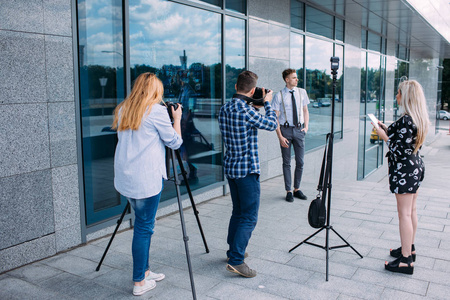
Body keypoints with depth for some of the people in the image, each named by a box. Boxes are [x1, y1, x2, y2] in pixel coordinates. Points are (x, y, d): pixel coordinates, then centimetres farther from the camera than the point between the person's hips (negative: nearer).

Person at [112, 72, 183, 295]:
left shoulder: (122, 110, 12)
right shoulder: (157, 111, -9)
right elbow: (175, 142, -3)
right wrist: (177, 118, 12)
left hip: (125, 177, 7)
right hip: (147, 179, -7)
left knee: (143, 223, 18)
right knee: (144, 227, 2)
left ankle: (144, 271, 29)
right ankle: (139, 283, 11)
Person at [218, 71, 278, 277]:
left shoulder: (224, 109, 5)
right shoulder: (246, 111, -20)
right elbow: (271, 125, -7)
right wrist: (267, 103, 7)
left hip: (230, 168, 9)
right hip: (247, 169, -9)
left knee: (238, 212, 21)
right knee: (249, 217, -2)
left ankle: (233, 250, 31)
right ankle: (236, 260, -2)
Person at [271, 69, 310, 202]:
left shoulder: (302, 92, 5)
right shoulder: (279, 96, -6)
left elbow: (305, 110, 15)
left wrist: (306, 126, 1)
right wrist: (280, 136, -11)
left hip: (299, 129, 3)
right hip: (285, 129, -3)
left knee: (300, 162, 6)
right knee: (286, 162, 5)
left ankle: (297, 189, 22)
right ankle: (288, 191, 16)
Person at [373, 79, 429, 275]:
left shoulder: (406, 120, -23)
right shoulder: (419, 119, 8)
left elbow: (399, 150, -23)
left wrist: (384, 137, -10)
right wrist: (386, 129, 15)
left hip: (404, 170, -10)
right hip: (416, 167, 10)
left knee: (404, 213, -4)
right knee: (411, 211, 18)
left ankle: (406, 260, 4)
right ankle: (409, 249, 32)